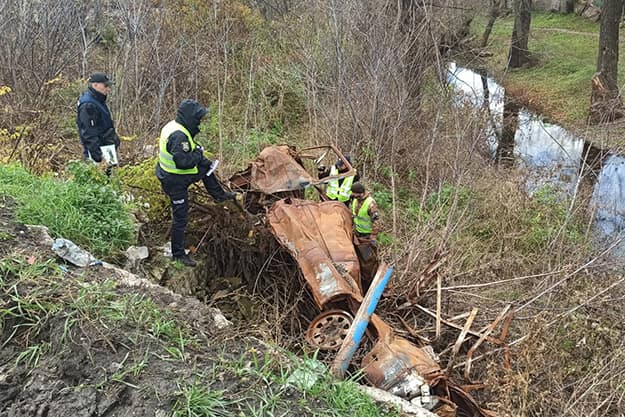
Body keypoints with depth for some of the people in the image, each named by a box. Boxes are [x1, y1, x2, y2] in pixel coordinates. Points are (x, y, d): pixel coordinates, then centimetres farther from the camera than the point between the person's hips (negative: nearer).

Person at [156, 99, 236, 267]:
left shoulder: (173, 126, 2)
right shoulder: (178, 136, -30)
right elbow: (182, 162, -34)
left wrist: (196, 150, 2)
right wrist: (198, 154, -18)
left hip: (170, 174, 10)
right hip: (175, 182, -10)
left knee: (206, 167, 26)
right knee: (181, 218, 0)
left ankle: (219, 195, 46)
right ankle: (178, 254, 12)